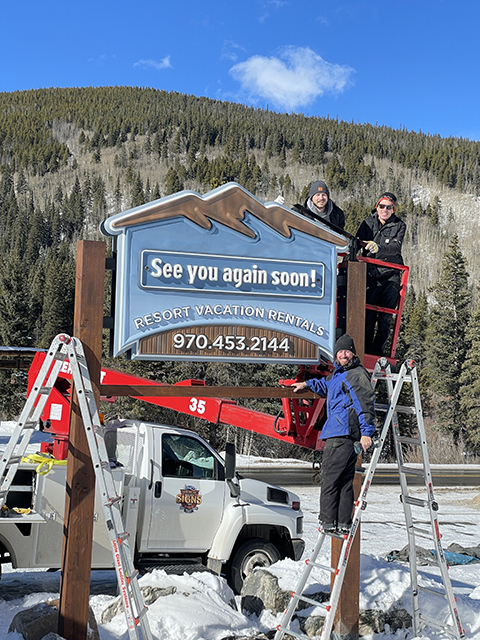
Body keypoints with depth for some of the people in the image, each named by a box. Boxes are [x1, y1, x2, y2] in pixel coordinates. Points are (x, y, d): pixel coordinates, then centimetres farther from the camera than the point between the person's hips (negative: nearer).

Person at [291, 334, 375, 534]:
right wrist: (307, 384, 49)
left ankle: (328, 522, -4)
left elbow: (366, 403, -16)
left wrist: (366, 432, -23)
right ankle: (343, 523, 14)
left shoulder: (357, 374, -8)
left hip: (343, 435, -10)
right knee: (345, 481, 10)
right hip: (338, 434, 10)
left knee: (329, 479, -8)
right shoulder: (337, 374, 21)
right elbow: (326, 385, 45)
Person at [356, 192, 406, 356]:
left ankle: (377, 352, 6)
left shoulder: (399, 225, 4)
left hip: (391, 276, 0)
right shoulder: (368, 223, 9)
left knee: (385, 317, -2)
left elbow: (396, 247, -13)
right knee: (368, 314, -6)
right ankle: (365, 350, 2)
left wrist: (379, 248, -33)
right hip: (371, 273, 0)